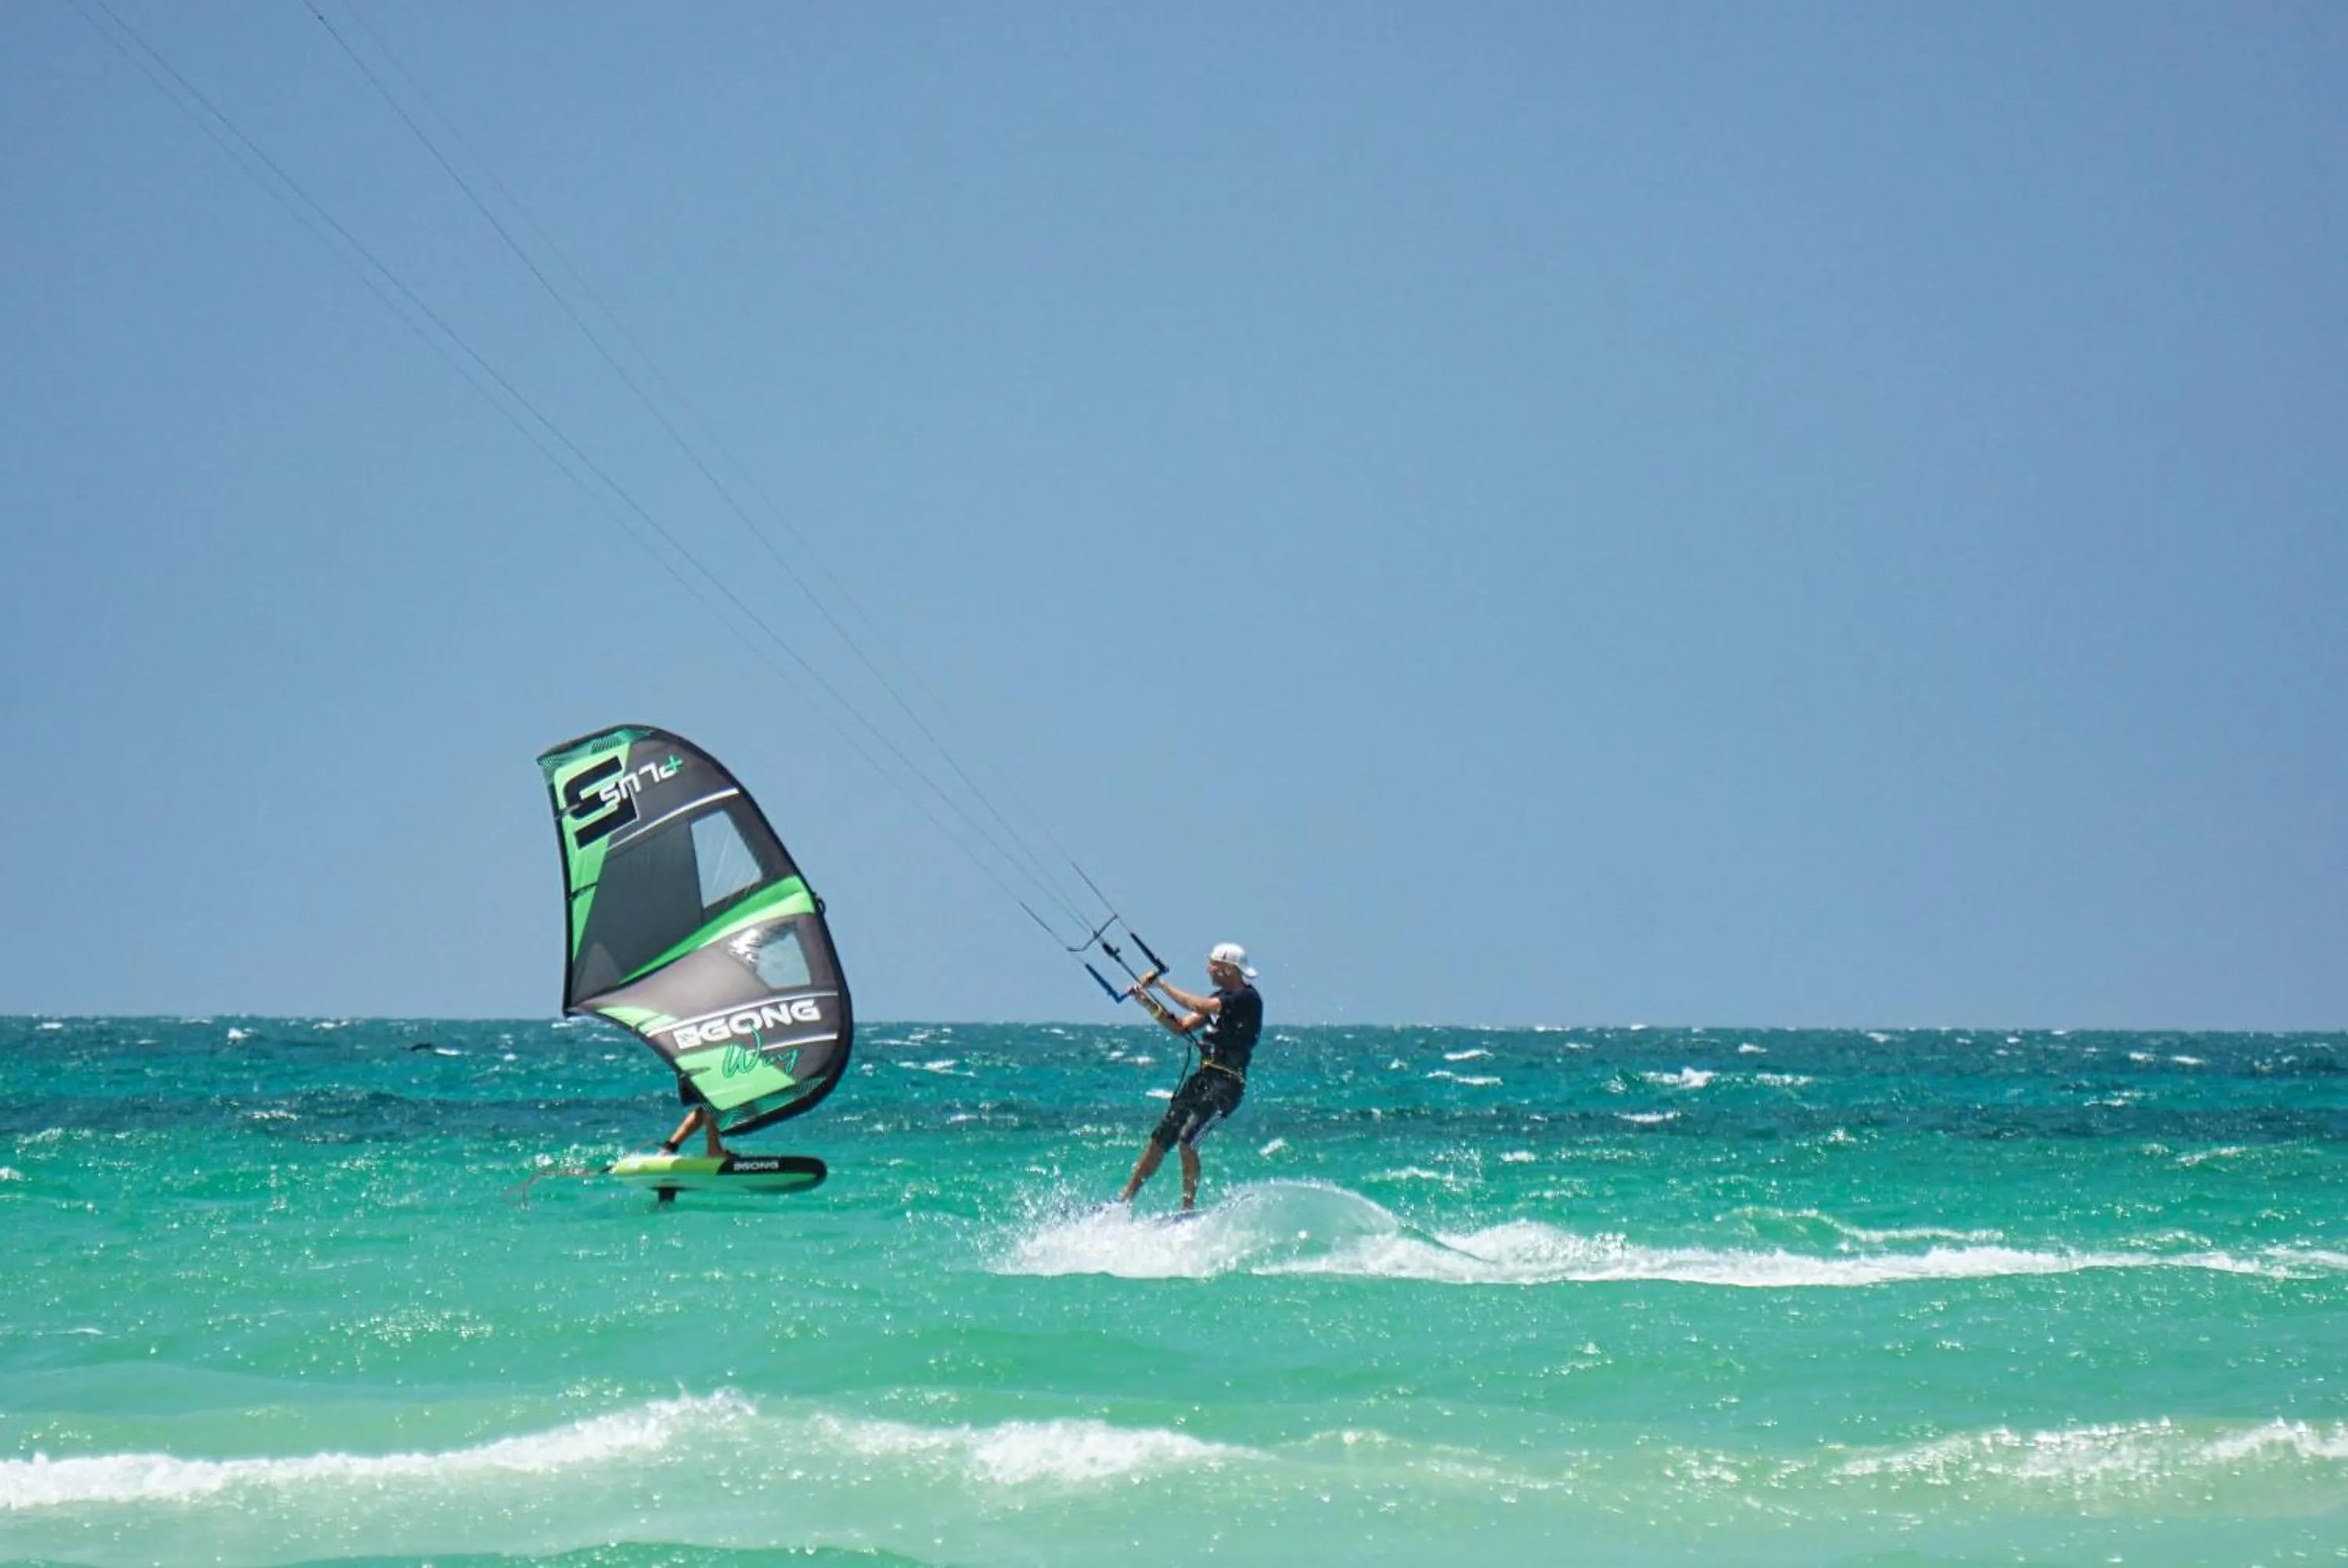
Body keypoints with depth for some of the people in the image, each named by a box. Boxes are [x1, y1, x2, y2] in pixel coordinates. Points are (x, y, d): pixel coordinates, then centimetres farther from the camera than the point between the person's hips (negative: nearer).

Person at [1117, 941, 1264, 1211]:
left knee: (1187, 1140, -23)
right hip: (1204, 1077, 9)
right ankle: (1124, 1200, 11)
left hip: (1226, 1085, -9)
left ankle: (1189, 1209, -15)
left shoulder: (1247, 998, -12)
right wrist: (1147, 1001, 7)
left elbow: (1199, 1007, -21)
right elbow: (1182, 1026, 17)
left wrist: (1162, 983, -11)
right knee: (1160, 1139, 5)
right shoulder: (1222, 998, 16)